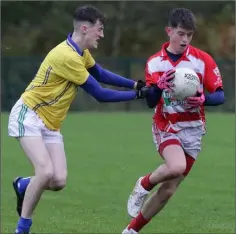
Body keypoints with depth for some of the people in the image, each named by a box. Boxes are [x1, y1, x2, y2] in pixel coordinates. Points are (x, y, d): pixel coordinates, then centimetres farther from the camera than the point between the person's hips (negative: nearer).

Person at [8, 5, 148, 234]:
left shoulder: (81, 52, 5)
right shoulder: (67, 56, -25)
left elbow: (101, 74, 22)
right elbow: (100, 94, -20)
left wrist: (135, 84, 10)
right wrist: (137, 94, -13)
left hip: (50, 124, 9)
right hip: (29, 116, -9)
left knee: (58, 181, -6)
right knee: (46, 172, -24)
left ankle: (23, 185, 24)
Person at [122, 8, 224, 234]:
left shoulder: (203, 59, -4)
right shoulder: (154, 62, -1)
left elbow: (220, 95, -4)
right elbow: (150, 102, -7)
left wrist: (203, 99, -26)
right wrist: (159, 86, -29)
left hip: (192, 131, 2)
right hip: (166, 127, -1)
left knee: (168, 189, -1)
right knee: (176, 167, -32)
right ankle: (143, 185, -1)